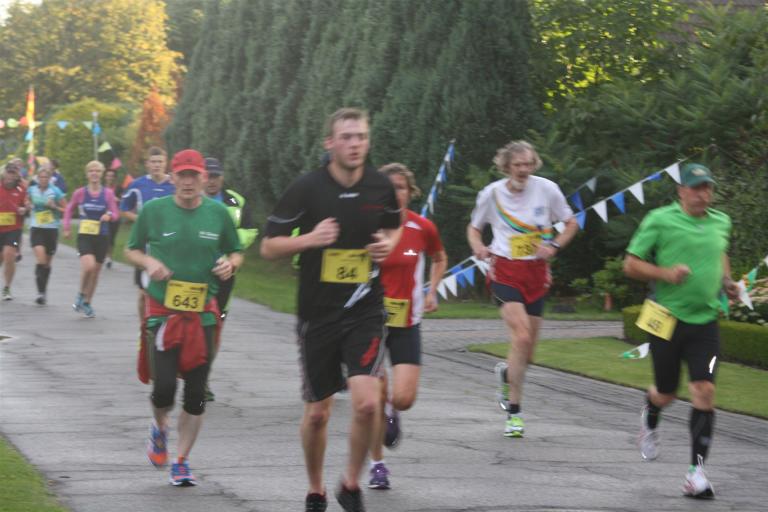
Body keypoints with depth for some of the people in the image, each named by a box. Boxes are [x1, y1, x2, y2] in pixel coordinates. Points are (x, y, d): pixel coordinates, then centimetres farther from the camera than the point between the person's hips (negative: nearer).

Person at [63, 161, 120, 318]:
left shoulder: (108, 193, 0)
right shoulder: (80, 193, -1)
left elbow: (116, 213, 1)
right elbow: (69, 209, 13)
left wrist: (109, 215, -22)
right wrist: (67, 227, 7)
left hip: (102, 237, 2)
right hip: (85, 236, -2)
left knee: (96, 271, 9)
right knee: (88, 266, -24)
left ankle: (87, 303, 26)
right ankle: (81, 296, 1)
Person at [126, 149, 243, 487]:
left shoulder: (218, 213, 3)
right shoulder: (153, 211, -1)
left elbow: (236, 253, 15)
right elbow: (132, 250, 10)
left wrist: (230, 264, -8)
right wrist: (149, 262, -11)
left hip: (203, 313, 2)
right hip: (163, 310, -2)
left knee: (196, 393, 3)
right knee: (164, 386, -11)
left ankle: (182, 461, 16)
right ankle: (159, 429, 24)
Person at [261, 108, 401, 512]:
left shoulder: (381, 187, 1)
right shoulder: (306, 189, -8)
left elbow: (394, 227, 22)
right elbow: (268, 247, -3)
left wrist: (390, 244, -1)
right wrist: (310, 239, -20)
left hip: (365, 312, 1)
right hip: (318, 315, -1)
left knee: (366, 403, -16)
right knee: (317, 412, 7)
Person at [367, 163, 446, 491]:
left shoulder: (423, 228, -3)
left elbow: (440, 260, 17)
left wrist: (432, 291, 5)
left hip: (406, 321, 1)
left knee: (403, 398, -10)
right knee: (376, 396, -2)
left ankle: (391, 413, 29)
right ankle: (377, 464, 15)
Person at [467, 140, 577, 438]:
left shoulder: (547, 189, -2)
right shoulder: (492, 193, -2)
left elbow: (571, 224, 11)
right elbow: (474, 227, 13)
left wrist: (554, 246, -7)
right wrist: (477, 246, -9)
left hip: (536, 272, 3)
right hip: (505, 271, -2)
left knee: (527, 352, 5)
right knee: (521, 337, -21)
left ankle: (506, 373, 43)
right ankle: (514, 412, -10)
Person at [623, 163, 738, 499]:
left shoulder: (721, 223, 8)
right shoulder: (660, 220, -7)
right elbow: (631, 264, -4)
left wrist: (726, 282, 10)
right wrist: (665, 273, -20)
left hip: (705, 321, 3)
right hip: (668, 318, -3)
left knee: (704, 391, -11)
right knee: (666, 393, 10)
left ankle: (696, 470, -8)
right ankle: (650, 421, 48)